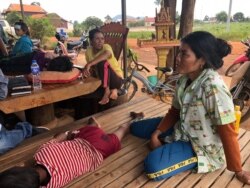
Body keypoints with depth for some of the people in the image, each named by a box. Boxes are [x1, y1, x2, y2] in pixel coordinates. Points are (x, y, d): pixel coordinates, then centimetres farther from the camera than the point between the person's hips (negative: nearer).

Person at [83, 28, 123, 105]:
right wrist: (86, 69, -16)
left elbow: (107, 54, -44)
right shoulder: (88, 51, -3)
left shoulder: (106, 47, -18)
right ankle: (113, 90, -1)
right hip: (101, 79, 6)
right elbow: (92, 67, 7)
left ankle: (107, 90, -16)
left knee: (102, 63, -32)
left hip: (116, 79, -6)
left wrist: (89, 64, -52)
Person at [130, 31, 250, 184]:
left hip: (202, 146, -7)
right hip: (182, 129, 7)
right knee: (136, 128, 11)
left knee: (152, 165, -27)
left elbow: (227, 132, -25)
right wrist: (156, 133, -8)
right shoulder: (185, 79, -7)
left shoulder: (213, 88, -33)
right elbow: (175, 111, 4)